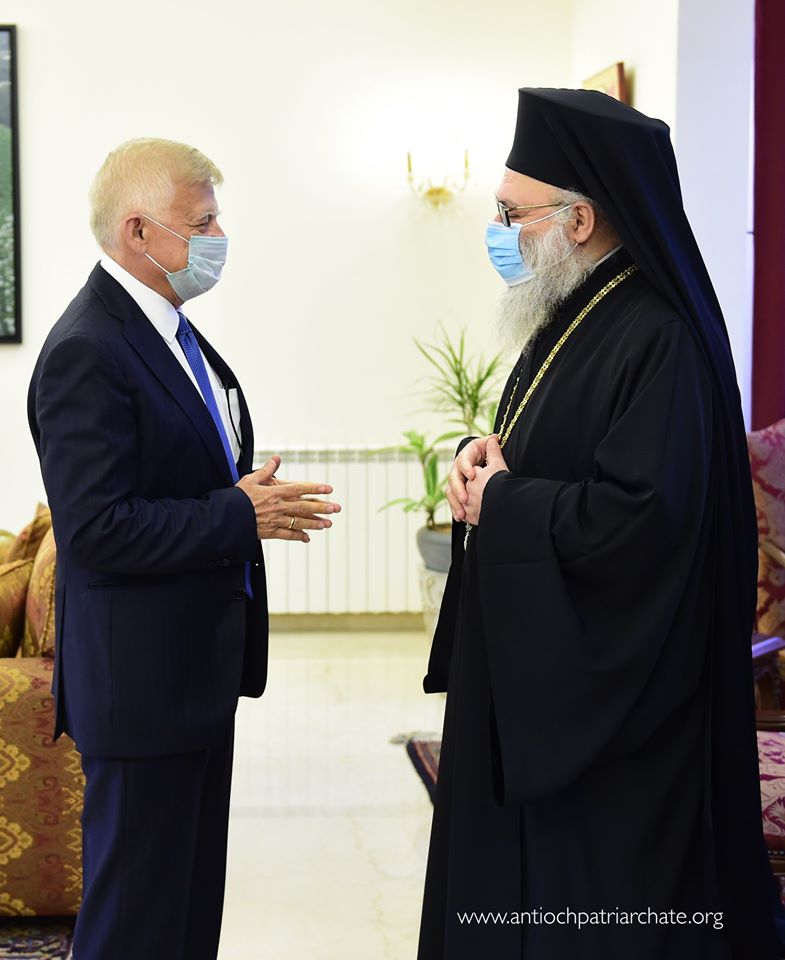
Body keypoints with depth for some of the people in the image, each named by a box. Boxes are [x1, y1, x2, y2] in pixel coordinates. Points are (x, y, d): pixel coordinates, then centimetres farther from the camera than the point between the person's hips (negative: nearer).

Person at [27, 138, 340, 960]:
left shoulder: (169, 329, 12)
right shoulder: (87, 351, -20)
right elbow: (96, 528, -25)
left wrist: (250, 497, 4)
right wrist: (240, 516, -21)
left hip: (197, 666, 10)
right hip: (140, 677, -10)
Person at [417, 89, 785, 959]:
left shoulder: (658, 341, -21)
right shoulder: (571, 318, 10)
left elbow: (639, 519, -29)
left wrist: (499, 505, -16)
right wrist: (482, 458, -1)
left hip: (610, 699, -10)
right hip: (531, 674, 10)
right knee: (510, 887, 17)